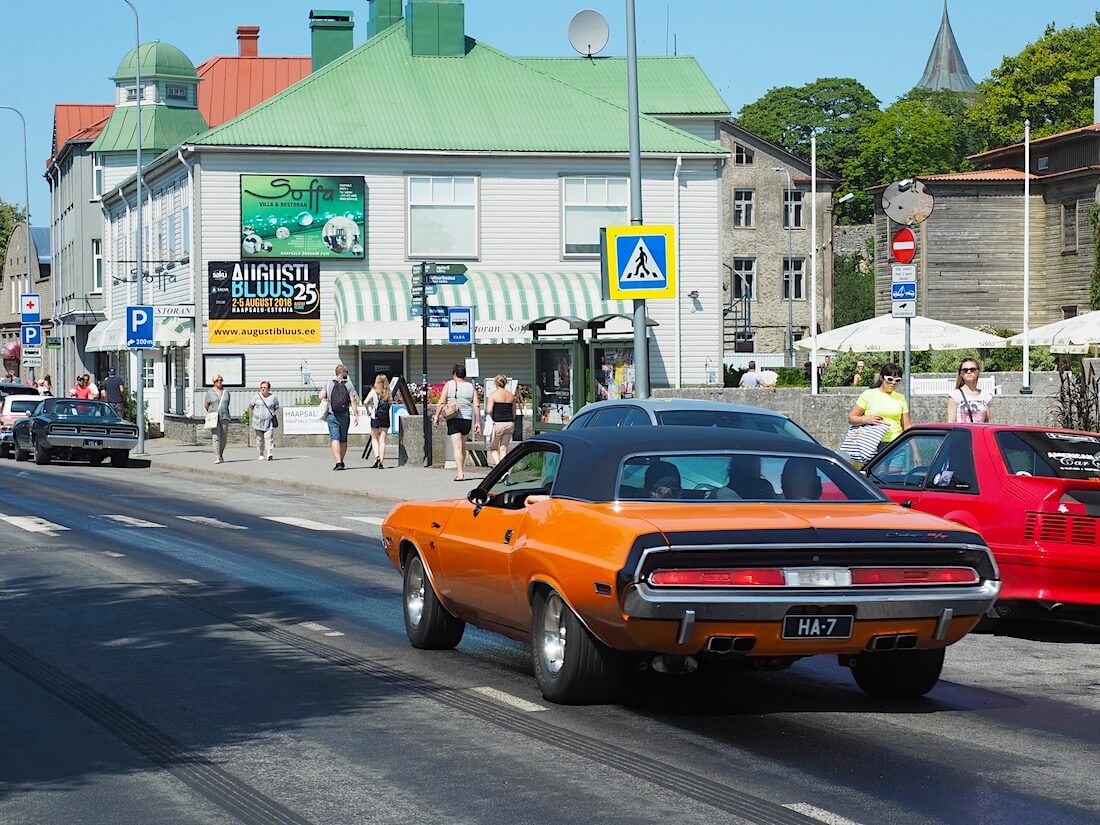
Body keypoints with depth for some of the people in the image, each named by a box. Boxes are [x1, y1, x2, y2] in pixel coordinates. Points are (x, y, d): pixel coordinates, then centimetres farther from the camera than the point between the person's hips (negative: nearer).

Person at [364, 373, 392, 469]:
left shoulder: (374, 391, -6)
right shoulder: (388, 393, 3)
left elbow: (365, 402, -16)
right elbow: (391, 404, 3)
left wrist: (368, 411, -1)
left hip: (375, 418, -2)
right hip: (385, 418, 2)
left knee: (374, 438, 13)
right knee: (382, 440, 4)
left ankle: (377, 456, -7)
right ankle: (381, 462, -1)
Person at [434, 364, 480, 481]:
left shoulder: (449, 385, -1)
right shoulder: (471, 387, 7)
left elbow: (441, 403, -6)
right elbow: (476, 406, 2)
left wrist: (437, 417, 1)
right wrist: (477, 422, 5)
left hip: (454, 419, -3)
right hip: (467, 419, 4)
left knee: (457, 447, -8)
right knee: (463, 446, 20)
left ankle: (460, 474, -17)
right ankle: (461, 470, 27)